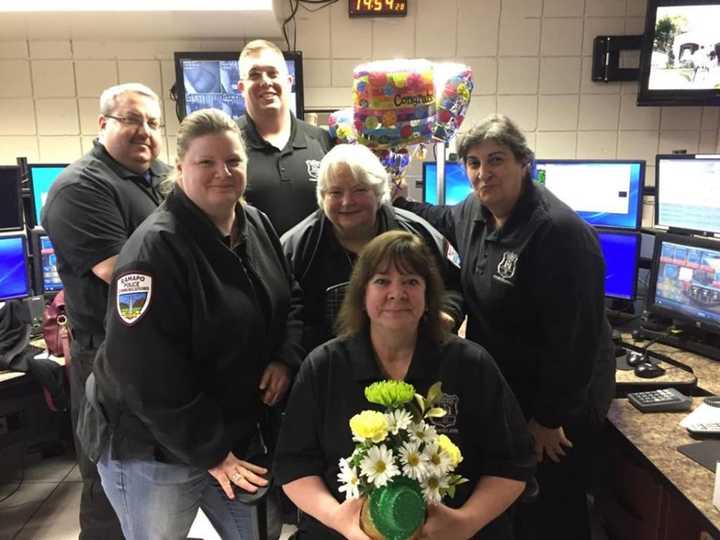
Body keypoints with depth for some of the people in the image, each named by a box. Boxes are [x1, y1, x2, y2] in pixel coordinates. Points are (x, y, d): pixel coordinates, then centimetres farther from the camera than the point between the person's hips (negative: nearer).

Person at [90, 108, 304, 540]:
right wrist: (210, 452, -18)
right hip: (156, 450, -6)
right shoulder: (155, 250, -23)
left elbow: (291, 299, 12)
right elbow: (145, 373, -25)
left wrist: (286, 358, -7)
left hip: (243, 433, 7)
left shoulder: (258, 224, 0)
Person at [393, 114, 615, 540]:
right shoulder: (477, 210, -1)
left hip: (561, 400, -7)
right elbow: (445, 221, 25)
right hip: (501, 392, 8)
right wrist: (397, 203, 15)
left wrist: (550, 418, -18)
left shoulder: (560, 232, -27)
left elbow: (573, 335, -25)